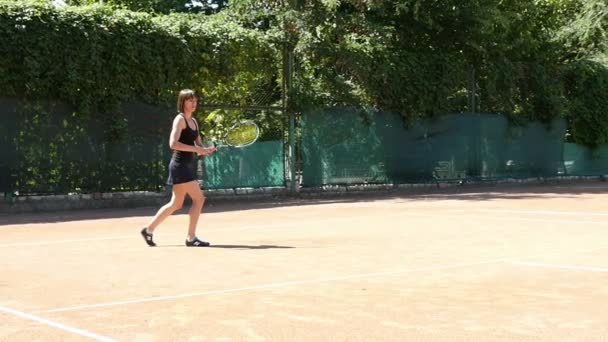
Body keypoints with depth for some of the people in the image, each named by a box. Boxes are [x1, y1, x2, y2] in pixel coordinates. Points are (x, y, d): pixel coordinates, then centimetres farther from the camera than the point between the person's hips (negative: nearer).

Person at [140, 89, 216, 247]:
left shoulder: (194, 122, 16)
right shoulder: (180, 119, -10)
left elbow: (198, 144, 18)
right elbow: (173, 143, -21)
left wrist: (206, 150, -5)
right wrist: (195, 149, -23)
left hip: (188, 166, 9)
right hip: (180, 165, -9)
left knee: (176, 204, 13)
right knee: (199, 199, -11)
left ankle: (149, 229, 23)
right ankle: (191, 238, -4)